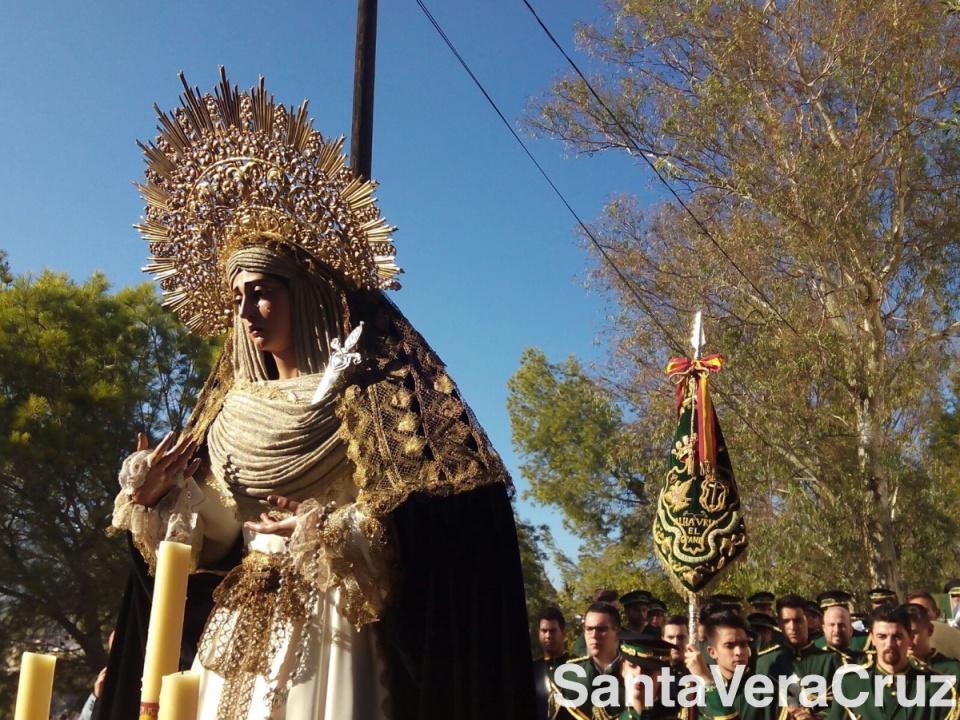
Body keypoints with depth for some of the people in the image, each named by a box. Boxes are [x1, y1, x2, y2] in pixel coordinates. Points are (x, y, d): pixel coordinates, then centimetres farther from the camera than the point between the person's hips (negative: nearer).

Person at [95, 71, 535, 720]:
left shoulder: (366, 387, -7)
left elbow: (437, 513, -15)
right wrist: (155, 494, -3)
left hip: (331, 625, -6)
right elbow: (216, 531, 14)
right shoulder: (235, 405, 12)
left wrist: (330, 530, -21)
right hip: (234, 631, 6)